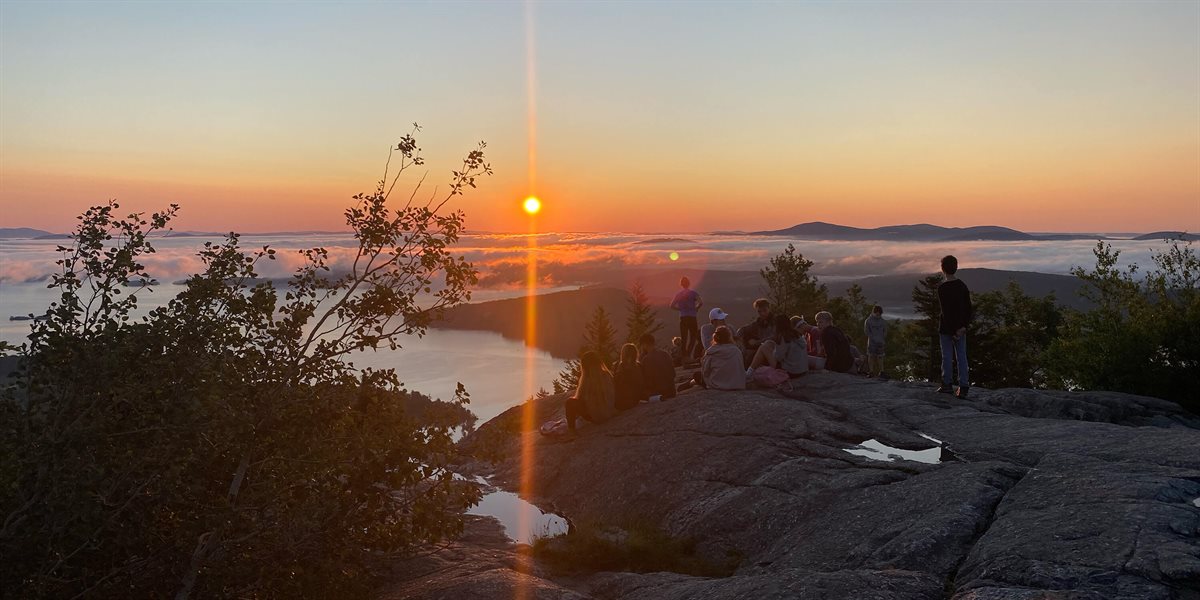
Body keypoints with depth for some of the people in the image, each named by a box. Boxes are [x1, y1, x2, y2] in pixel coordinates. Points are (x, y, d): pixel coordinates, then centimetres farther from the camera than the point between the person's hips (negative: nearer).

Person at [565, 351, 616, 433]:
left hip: (595, 416, -7)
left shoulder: (586, 378, -16)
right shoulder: (607, 375, -1)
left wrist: (578, 389, 17)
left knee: (570, 401, 6)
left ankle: (571, 428, 16)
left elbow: (579, 398, -6)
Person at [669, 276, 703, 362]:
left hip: (682, 318, 4)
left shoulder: (679, 294, 8)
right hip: (692, 317, -3)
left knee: (684, 338, 8)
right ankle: (688, 354, -16)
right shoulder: (692, 292, -3)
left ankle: (684, 356, 5)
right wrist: (696, 308, 3)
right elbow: (701, 303, -13)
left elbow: (672, 305, 5)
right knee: (693, 337, 2)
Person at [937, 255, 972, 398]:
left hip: (946, 328, -5)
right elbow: (968, 307, 4)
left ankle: (947, 384, 12)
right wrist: (964, 326, 2)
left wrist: (953, 330, -13)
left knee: (947, 357, 4)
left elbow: (946, 311, -17)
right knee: (961, 357, 6)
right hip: (961, 327, 5)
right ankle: (963, 387, 4)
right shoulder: (962, 285, 5)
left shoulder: (942, 288, -14)